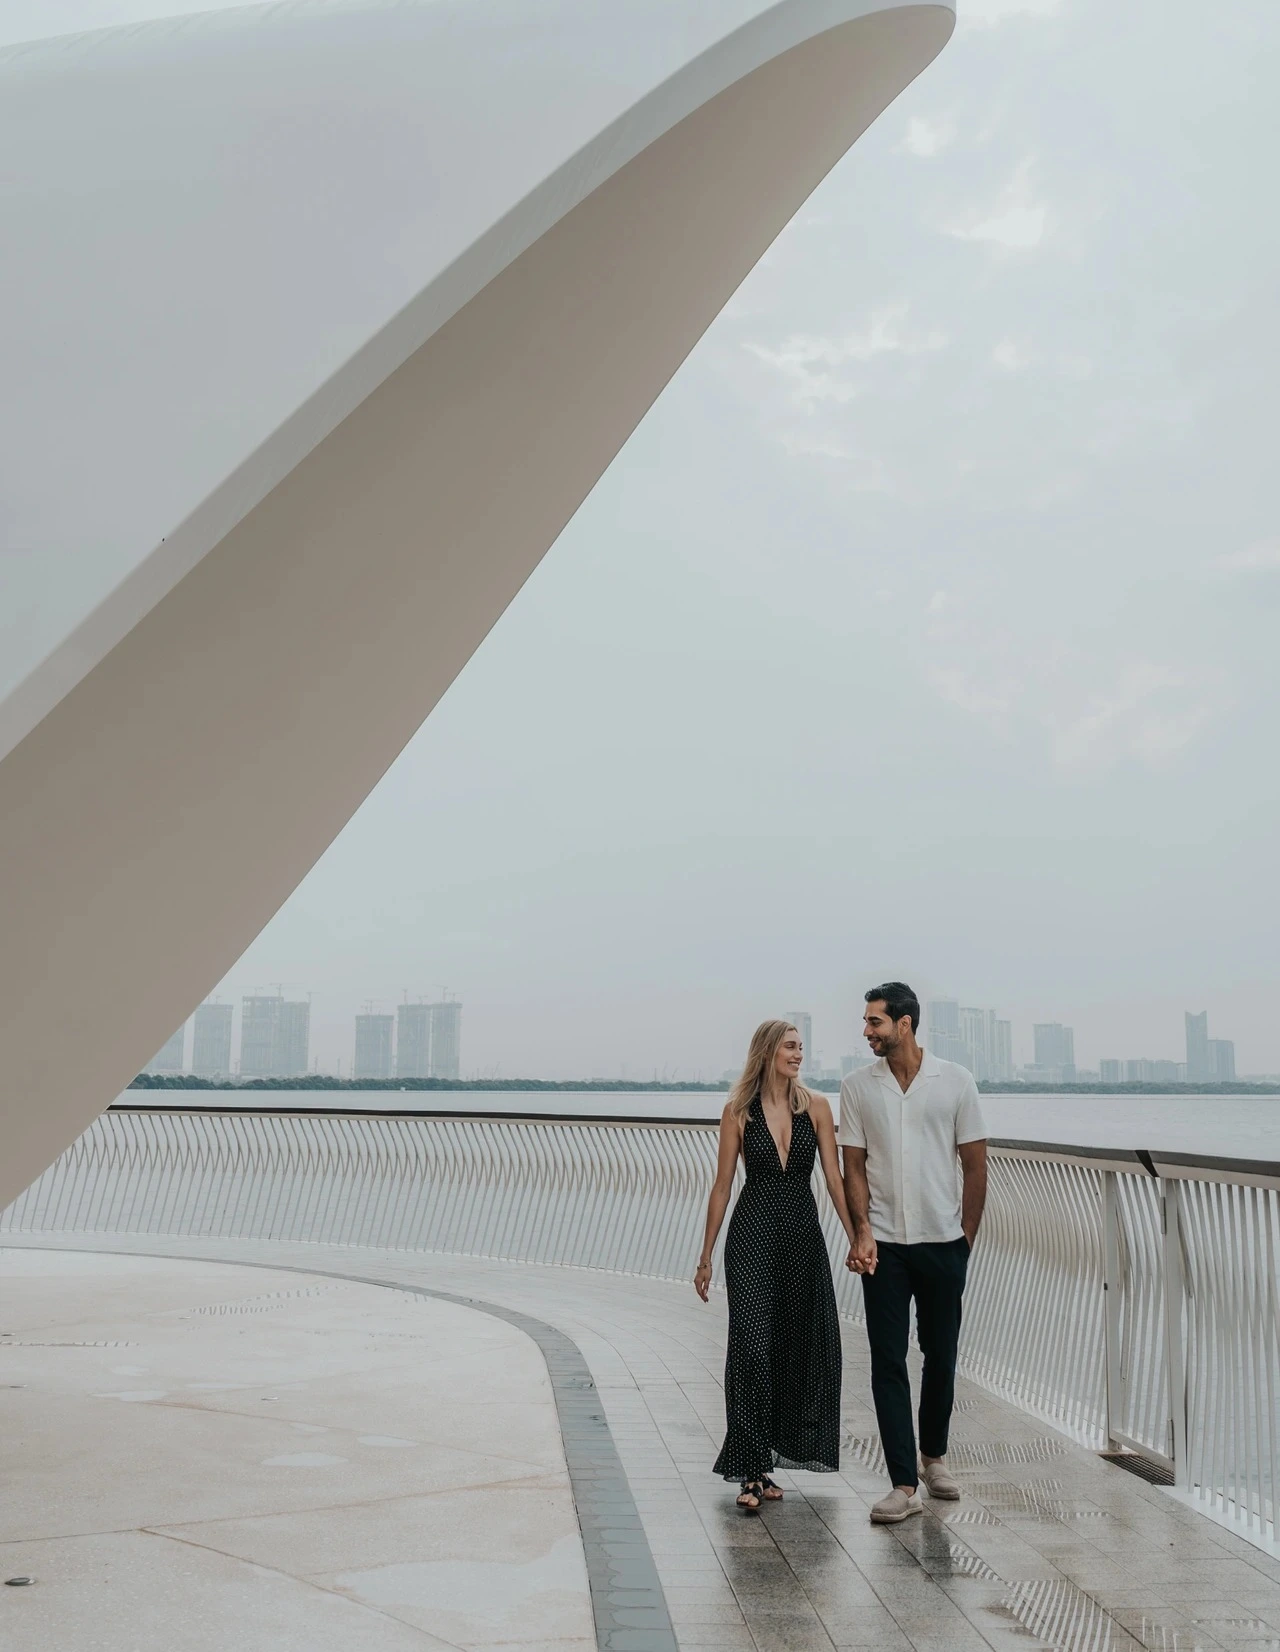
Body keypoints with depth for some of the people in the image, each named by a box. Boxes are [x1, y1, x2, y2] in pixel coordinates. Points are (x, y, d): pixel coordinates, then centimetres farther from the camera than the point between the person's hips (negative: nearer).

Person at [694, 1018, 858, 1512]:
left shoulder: (816, 1107, 3)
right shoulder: (738, 1111, -1)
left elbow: (834, 1178, 1)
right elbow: (723, 1185, 2)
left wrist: (856, 1239, -8)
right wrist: (706, 1255, 3)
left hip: (803, 1236, 3)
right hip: (753, 1235, -3)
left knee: (799, 1349, 6)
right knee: (753, 1348, -9)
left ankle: (765, 1464, 20)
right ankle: (751, 1472, -5)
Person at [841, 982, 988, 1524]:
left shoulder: (955, 1081, -3)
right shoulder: (857, 1087, 1)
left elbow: (975, 1165, 3)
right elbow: (854, 1167, 2)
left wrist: (967, 1236, 2)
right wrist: (862, 1230, -10)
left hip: (943, 1242, 0)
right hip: (884, 1245, 0)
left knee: (941, 1356, 12)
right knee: (888, 1361, -3)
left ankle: (934, 1456, 33)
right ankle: (904, 1484, 2)